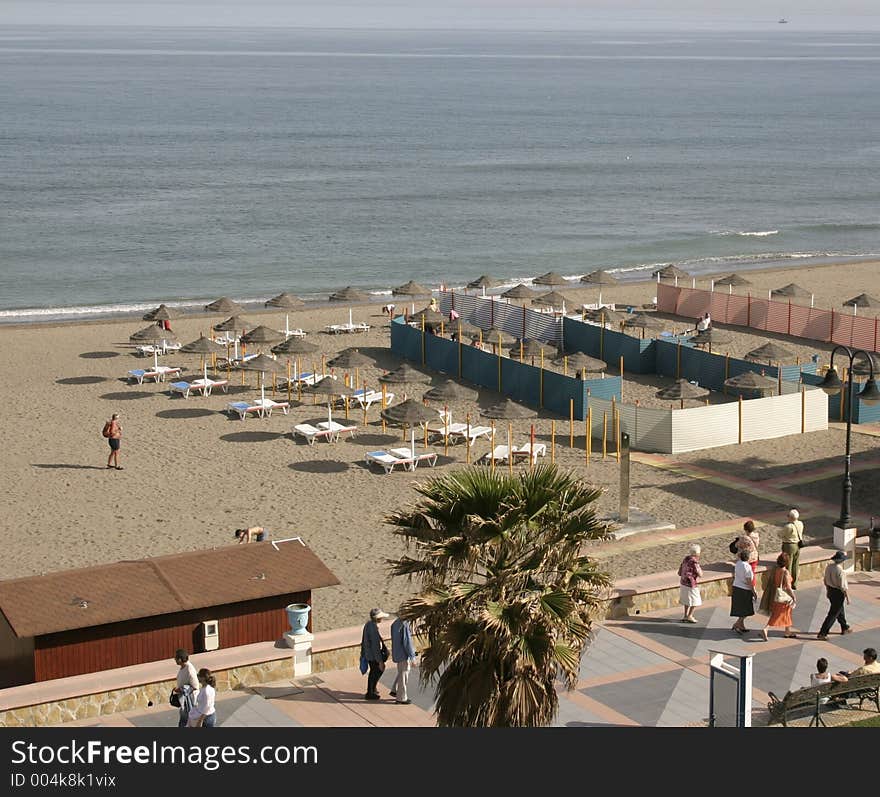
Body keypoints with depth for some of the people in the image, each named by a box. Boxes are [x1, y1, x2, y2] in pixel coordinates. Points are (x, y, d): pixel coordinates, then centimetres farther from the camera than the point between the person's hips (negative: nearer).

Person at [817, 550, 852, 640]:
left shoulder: (829, 566, -3)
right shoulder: (840, 571, -27)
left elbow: (825, 580, 9)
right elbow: (843, 586, -23)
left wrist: (828, 590, 23)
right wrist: (847, 597, -12)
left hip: (830, 591, 8)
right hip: (838, 593, -8)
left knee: (840, 610, 26)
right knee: (833, 614, 1)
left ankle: (845, 628, 44)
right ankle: (822, 633, 2)